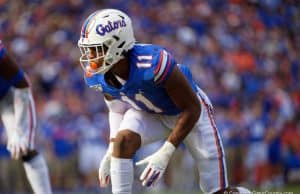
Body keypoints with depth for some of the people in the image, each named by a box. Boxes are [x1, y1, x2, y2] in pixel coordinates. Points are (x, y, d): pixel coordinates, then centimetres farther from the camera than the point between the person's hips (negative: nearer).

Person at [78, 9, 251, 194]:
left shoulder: (153, 64, -41)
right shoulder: (97, 75, -22)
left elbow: (192, 109, -29)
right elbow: (117, 107, 1)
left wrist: (165, 153, -30)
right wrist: (111, 151, -8)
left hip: (188, 113, -4)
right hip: (148, 113, 4)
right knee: (122, 141, -29)